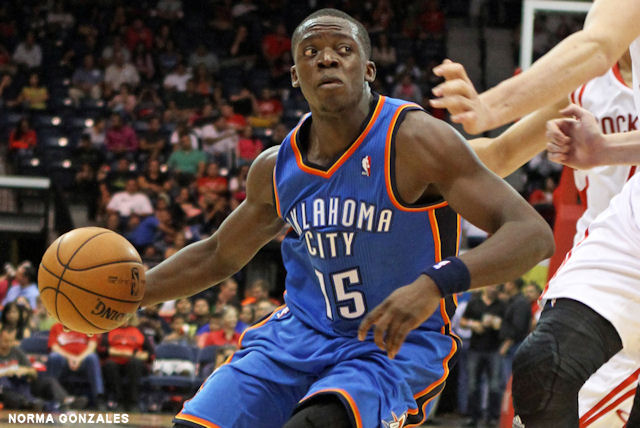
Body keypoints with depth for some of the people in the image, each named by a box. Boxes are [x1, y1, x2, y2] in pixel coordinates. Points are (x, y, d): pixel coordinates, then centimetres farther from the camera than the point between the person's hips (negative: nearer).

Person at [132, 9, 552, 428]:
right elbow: (218, 256, 22)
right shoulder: (277, 169, 2)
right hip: (303, 334, 6)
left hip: (398, 347, -6)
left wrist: (433, 284, -40)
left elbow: (533, 235, -25)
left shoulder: (415, 140, -17)